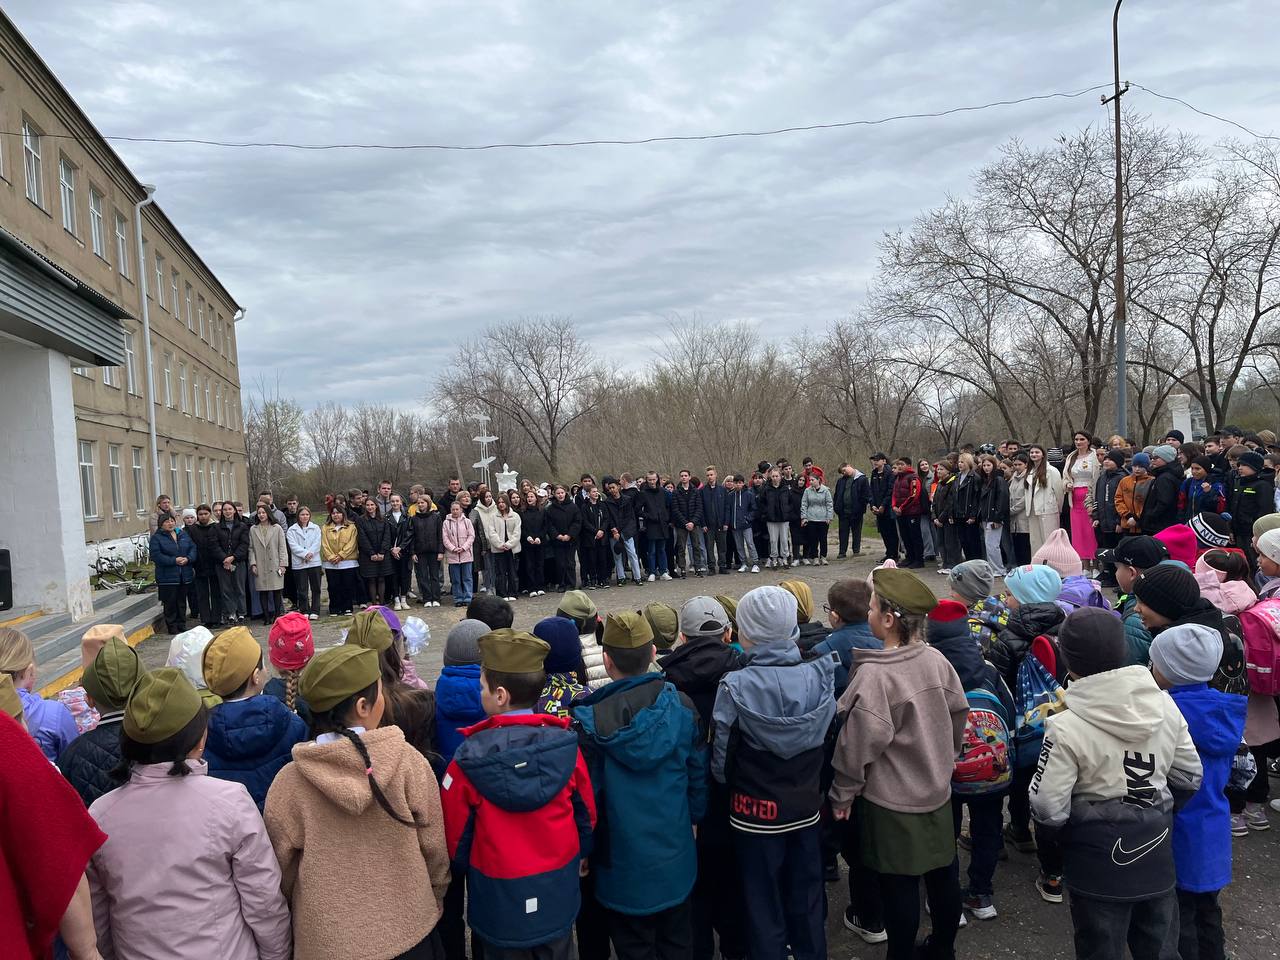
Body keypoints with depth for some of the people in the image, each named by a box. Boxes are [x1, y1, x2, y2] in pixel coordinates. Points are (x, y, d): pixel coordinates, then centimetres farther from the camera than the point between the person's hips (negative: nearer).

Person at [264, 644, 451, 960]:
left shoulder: (290, 781, -15)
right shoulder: (408, 761, -17)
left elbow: (283, 870, -2)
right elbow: (434, 849, -7)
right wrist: (432, 904, 12)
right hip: (409, 933, 0)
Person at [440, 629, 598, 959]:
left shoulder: (470, 759, -22)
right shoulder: (566, 745, -16)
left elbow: (456, 832, -8)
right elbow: (586, 813, -2)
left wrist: (461, 866, 14)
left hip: (500, 900, -2)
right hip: (558, 892, 2)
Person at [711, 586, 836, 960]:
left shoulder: (736, 686, -21)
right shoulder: (818, 675, -11)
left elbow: (721, 755, -12)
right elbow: (825, 739, 0)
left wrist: (730, 782, 8)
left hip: (757, 812, -4)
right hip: (806, 807, 4)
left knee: (764, 905, 15)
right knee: (807, 899, 22)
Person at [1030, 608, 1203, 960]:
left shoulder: (1067, 728, -25)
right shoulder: (1164, 704, -9)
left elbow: (1048, 811, -21)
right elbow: (1189, 778, 3)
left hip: (1099, 868, -4)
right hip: (1157, 859, 5)